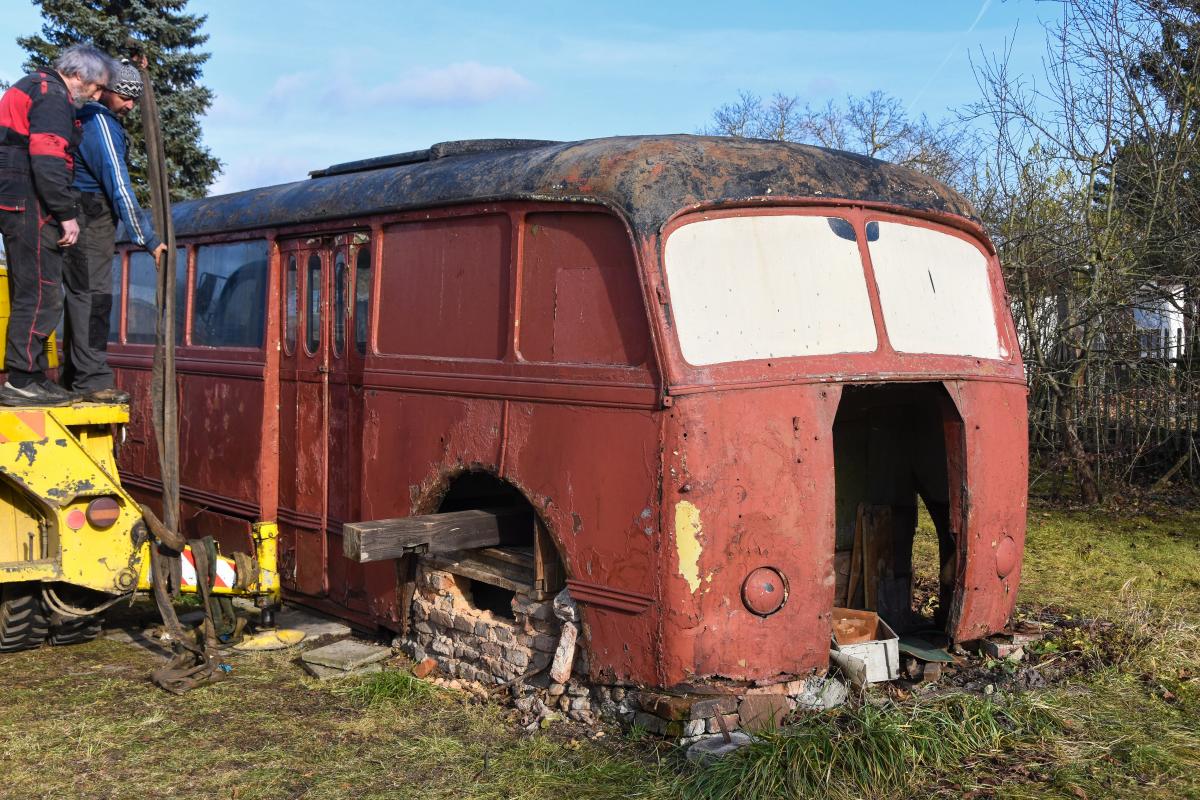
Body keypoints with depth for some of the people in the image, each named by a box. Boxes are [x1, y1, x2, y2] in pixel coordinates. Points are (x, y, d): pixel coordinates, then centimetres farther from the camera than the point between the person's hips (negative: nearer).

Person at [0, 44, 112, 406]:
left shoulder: (32, 87, 22)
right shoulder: (53, 97, -10)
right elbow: (47, 162, -21)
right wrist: (67, 213, -18)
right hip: (30, 204, -11)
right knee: (40, 294, -9)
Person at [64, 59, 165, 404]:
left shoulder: (87, 117, 13)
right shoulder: (101, 126, -16)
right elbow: (120, 188, -19)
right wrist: (149, 240, -18)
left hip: (84, 220, 11)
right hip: (90, 221, -11)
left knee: (83, 295, 12)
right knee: (93, 295, -13)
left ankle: (75, 377, 17)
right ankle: (93, 380, -16)